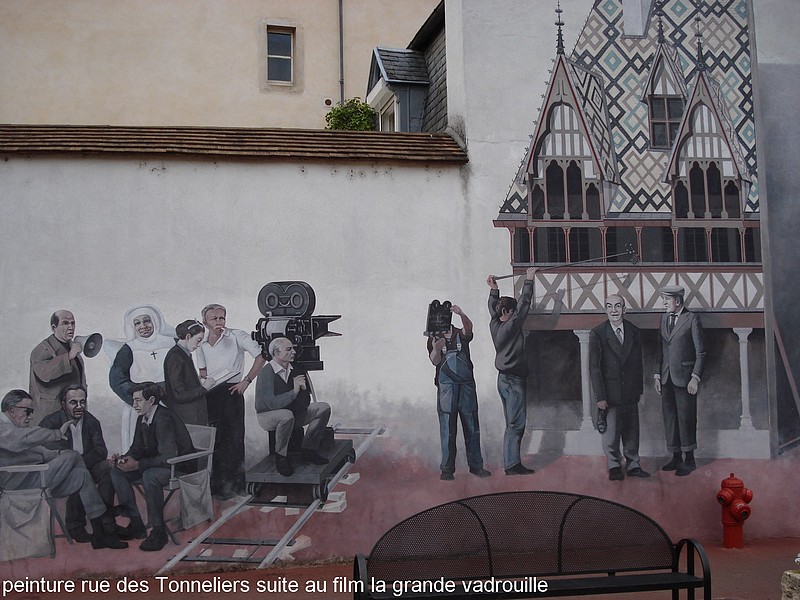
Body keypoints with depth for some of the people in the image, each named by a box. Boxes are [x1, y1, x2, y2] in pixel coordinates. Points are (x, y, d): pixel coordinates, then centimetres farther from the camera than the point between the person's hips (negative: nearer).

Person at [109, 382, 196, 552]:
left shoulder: (163, 419, -24)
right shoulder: (143, 419, 3)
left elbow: (169, 457, -29)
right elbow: (137, 448, 11)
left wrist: (138, 465, -31)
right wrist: (123, 458, -10)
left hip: (181, 465, -9)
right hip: (155, 464, 9)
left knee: (150, 476, -37)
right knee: (117, 472, -4)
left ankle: (158, 531, -24)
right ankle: (136, 524, 0)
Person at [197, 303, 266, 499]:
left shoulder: (237, 336, -4)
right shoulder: (202, 344, 11)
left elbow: (261, 357, -7)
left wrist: (246, 381, -11)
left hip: (231, 391, -4)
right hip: (210, 394, 4)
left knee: (233, 438, -3)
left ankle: (233, 484, 5)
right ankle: (216, 482, 17)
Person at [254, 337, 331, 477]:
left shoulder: (294, 370, 1)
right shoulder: (267, 372, -21)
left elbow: (305, 403, 3)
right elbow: (272, 403, -29)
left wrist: (303, 388, -19)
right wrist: (294, 391, -32)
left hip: (292, 411, 7)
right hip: (267, 415, -7)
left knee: (323, 408, -5)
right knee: (287, 416, -41)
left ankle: (308, 450, 4)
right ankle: (281, 457, -18)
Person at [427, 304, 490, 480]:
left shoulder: (461, 335, 5)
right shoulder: (434, 339, 5)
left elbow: (468, 327, -19)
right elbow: (435, 362, -8)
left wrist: (461, 314, -39)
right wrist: (436, 349, -30)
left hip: (466, 386, 2)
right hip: (446, 388, -1)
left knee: (472, 428, 7)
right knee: (447, 430, -2)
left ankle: (475, 465, 16)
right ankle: (447, 469, 2)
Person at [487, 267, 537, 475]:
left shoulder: (495, 325, 5)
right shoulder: (510, 326, -15)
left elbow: (493, 308, 24)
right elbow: (524, 304, -14)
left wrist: (494, 289, 29)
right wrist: (529, 280, -9)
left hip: (504, 379, 9)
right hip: (514, 380, -9)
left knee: (512, 424, 11)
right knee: (516, 424, -7)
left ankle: (510, 463, 12)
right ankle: (512, 464, -7)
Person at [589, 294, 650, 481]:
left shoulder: (634, 332, 4)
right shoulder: (597, 334, -8)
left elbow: (638, 363, 12)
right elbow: (594, 367, -9)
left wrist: (639, 388, 9)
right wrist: (600, 396, -12)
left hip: (630, 392, 4)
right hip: (610, 393, -3)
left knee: (631, 431, 11)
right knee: (611, 432, 3)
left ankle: (633, 465, 25)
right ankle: (614, 467, 19)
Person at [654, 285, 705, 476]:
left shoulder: (692, 319, -6)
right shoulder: (664, 319, 12)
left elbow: (700, 352, -6)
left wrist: (695, 378, -12)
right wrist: (657, 374, 9)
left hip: (684, 378, -6)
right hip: (666, 378, 6)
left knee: (686, 418, -2)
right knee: (670, 418, 9)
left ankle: (689, 460, 8)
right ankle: (676, 457, 18)